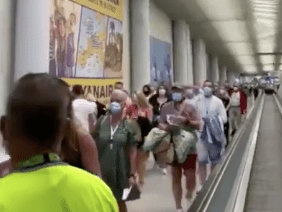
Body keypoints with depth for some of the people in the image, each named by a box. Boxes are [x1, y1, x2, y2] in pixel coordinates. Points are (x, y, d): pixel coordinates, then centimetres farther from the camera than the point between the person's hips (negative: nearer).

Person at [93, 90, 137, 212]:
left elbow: (132, 151, -4)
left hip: (121, 171, -1)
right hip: (102, 170, 2)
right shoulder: (101, 121, -1)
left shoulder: (129, 125, -6)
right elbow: (94, 145, 5)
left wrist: (132, 174, -6)